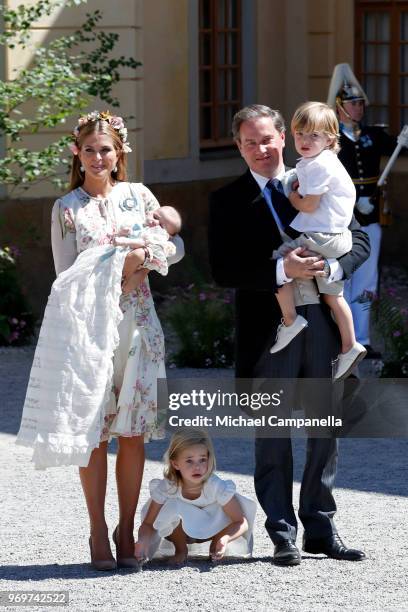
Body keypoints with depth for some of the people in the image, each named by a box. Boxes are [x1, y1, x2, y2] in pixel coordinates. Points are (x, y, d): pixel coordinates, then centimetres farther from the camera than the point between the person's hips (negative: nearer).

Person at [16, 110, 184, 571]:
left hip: (136, 322, 2)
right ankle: (98, 533, 3)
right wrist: (117, 266, -11)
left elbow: (177, 246, 12)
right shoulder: (67, 208, 4)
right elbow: (65, 276, 1)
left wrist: (149, 253, -9)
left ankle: (127, 531, 8)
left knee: (132, 430, 1)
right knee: (93, 430, -3)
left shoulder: (138, 196, 10)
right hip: (89, 325, -2)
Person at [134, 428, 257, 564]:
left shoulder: (217, 487, -32)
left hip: (211, 530, 1)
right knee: (171, 507, -33)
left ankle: (215, 546, 3)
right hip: (182, 531, -1)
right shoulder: (166, 488, -29)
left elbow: (241, 522, -28)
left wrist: (225, 538, -49)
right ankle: (180, 550, -4)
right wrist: (142, 542, -46)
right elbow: (148, 524, -23)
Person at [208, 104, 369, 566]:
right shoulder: (228, 201, 1)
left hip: (322, 319, 3)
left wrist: (332, 267, -14)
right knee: (273, 436, 2)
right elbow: (223, 270, -8)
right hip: (268, 327, -3)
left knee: (326, 432, 9)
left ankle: (321, 528, 19)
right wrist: (282, 271, -21)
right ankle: (283, 535, 9)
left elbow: (358, 240, 7)